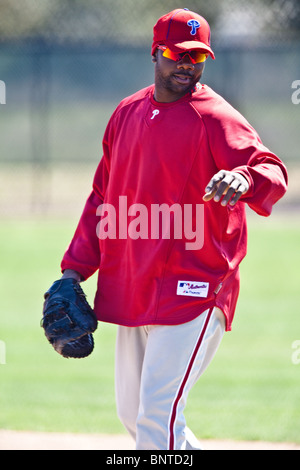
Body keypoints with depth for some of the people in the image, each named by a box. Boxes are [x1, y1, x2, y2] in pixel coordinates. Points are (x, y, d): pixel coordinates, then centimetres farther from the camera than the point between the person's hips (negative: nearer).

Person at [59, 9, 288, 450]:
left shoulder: (215, 117, -9)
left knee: (157, 415, -14)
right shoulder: (127, 113, 13)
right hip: (131, 292, 7)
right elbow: (103, 195, 20)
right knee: (132, 413, 13)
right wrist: (75, 269, 14)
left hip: (193, 290, -7)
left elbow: (272, 171, -24)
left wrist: (245, 178, -48)